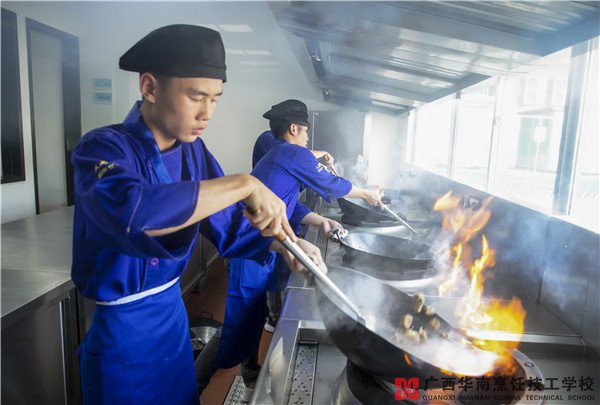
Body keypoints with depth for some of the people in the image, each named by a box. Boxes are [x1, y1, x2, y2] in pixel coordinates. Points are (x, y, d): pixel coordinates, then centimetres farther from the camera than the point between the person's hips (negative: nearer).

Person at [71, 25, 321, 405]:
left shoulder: (194, 151, -3)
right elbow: (129, 212, -45)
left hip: (174, 312, 6)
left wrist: (284, 244, -15)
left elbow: (229, 225, 1)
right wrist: (243, 184, -42)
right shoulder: (102, 148, -23)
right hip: (122, 331, -6)